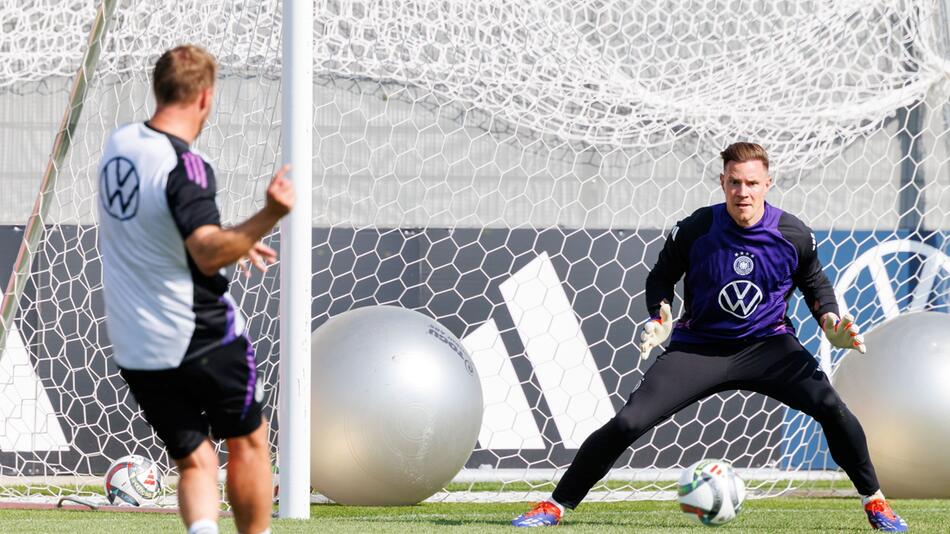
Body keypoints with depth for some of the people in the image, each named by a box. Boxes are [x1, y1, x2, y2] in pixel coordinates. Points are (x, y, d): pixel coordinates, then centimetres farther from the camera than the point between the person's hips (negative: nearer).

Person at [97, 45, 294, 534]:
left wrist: (234, 243, 27)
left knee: (194, 461, 9)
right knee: (247, 443, 14)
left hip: (134, 347, 6)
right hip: (202, 338, -6)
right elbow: (207, 253, -31)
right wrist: (269, 216, -42)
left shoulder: (119, 143, 5)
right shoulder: (184, 164, -19)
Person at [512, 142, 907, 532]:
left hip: (768, 346, 1)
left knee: (831, 408, -23)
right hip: (698, 348, -1)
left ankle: (874, 501, -1)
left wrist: (830, 321, -8)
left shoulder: (793, 235, -10)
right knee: (628, 423, -15)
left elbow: (814, 281, 10)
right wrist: (660, 319, -15)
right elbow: (661, 276, 4)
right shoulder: (696, 229, -13)